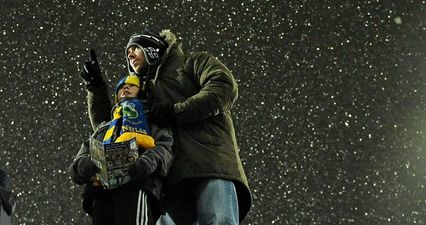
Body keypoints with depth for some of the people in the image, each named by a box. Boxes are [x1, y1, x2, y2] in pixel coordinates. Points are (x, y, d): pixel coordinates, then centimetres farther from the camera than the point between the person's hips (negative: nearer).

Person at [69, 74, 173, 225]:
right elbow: (79, 161, 25)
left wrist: (147, 163, -16)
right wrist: (88, 165, -4)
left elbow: (164, 146, 9)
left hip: (136, 185, -3)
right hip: (101, 192, 3)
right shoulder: (103, 128, 41)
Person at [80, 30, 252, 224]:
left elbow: (226, 86, 4)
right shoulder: (144, 94, 39)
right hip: (172, 180, 5)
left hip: (212, 166, -4)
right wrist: (96, 87, 24)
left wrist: (176, 112, -3)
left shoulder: (193, 62, 24)